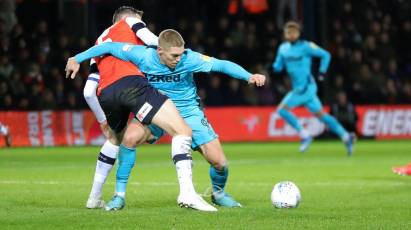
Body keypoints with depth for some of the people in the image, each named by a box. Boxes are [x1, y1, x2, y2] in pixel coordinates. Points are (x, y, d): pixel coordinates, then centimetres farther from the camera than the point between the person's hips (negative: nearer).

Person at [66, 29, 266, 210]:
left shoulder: (189, 59, -24)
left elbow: (221, 64, -24)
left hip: (188, 111, 0)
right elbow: (109, 47, -12)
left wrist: (249, 76, -38)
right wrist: (78, 59, -8)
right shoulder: (143, 55, -21)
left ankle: (218, 193, 24)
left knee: (218, 161, -11)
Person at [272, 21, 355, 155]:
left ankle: (304, 136, -6)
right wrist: (275, 66, -8)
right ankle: (346, 137, 14)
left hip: (306, 87, -8)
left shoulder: (305, 46, -9)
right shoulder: (283, 48, 11)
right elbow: (278, 67, 15)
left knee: (282, 109, -13)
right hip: (298, 88, 8)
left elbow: (325, 55, -4)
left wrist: (322, 73, -7)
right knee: (320, 115, 11)